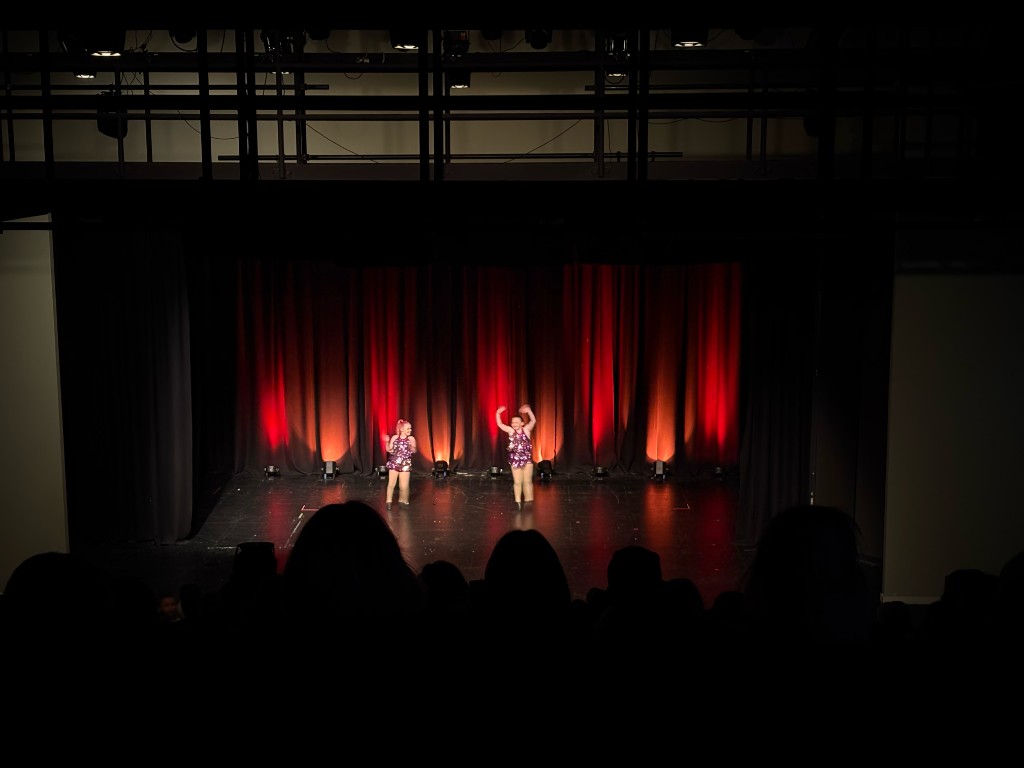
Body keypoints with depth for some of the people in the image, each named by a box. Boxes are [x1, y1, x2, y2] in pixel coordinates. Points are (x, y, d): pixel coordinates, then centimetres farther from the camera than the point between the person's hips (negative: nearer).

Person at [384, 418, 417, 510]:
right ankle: (389, 501, 9)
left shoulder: (411, 439, -1)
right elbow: (389, 450, 4)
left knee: (404, 485, 1)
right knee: (391, 483, 0)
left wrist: (411, 446, -31)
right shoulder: (394, 438, 1)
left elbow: (414, 451, -11)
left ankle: (403, 501, 17)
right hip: (394, 463, 0)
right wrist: (387, 442, -11)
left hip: (405, 464, 0)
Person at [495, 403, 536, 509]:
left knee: (528, 481, 4)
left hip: (527, 459, -1)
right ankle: (518, 502, 11)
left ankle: (528, 501, 12)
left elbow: (533, 421, -15)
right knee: (517, 482, 4)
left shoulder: (526, 430, -4)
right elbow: (500, 424, -1)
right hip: (515, 460, 1)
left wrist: (529, 411, -28)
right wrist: (498, 413, -13)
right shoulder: (511, 431, 0)